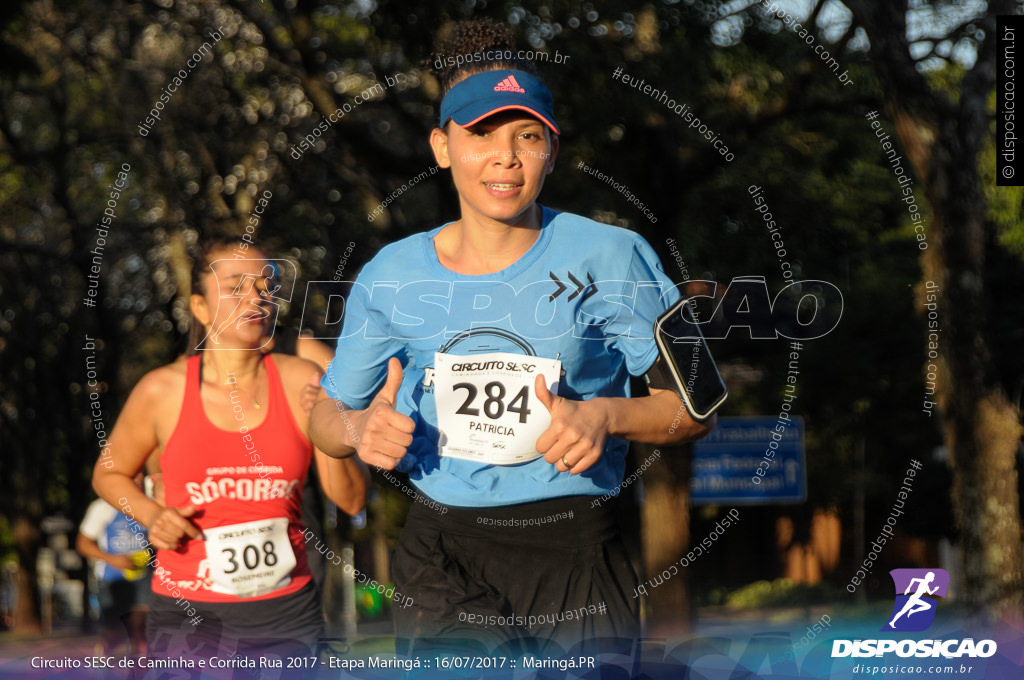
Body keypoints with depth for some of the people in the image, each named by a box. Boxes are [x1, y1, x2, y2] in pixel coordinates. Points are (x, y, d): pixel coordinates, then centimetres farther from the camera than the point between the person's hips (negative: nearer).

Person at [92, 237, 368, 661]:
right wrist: (150, 514, -5)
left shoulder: (302, 383, -2)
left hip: (287, 614, 1)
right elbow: (108, 474, 13)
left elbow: (352, 500, 2)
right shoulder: (162, 391, -5)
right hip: (187, 616, -1)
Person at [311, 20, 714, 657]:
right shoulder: (391, 275, 5)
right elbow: (326, 414, 16)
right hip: (442, 556, 1)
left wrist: (607, 416, -17)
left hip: (576, 556, -1)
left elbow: (695, 408, 2)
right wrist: (357, 426, -8)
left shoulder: (611, 257, -1)